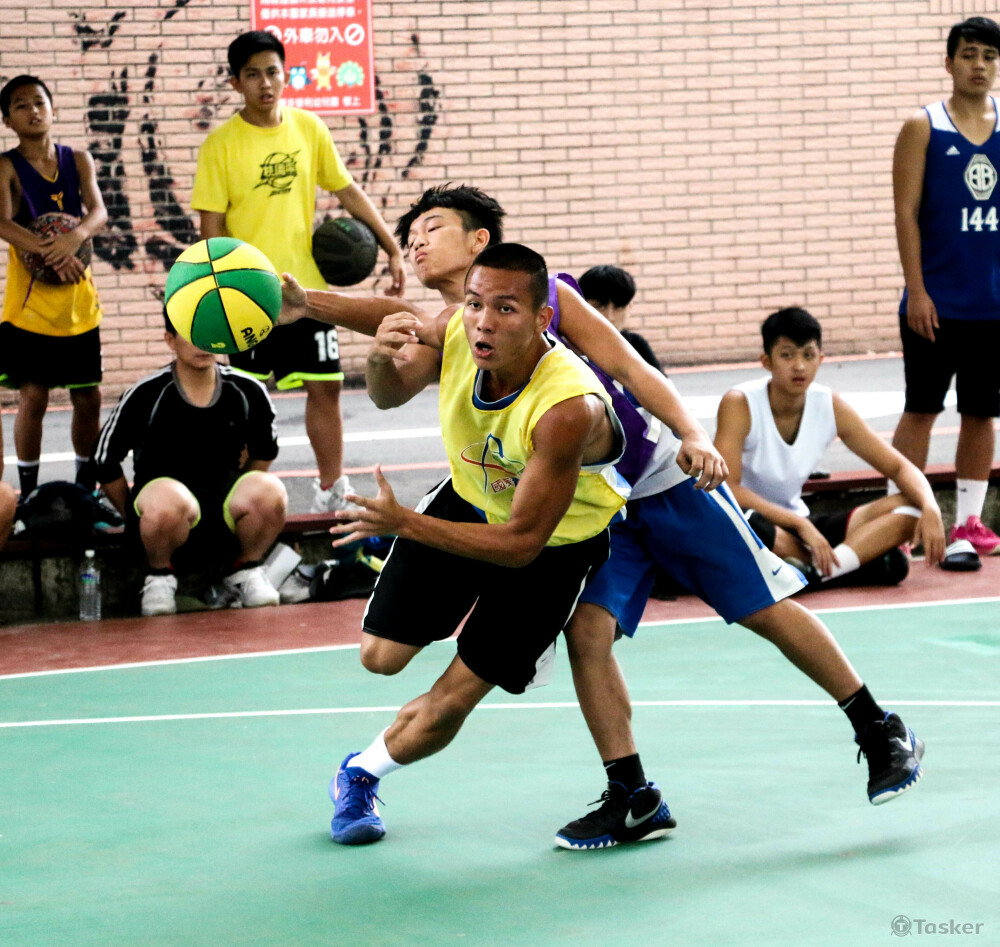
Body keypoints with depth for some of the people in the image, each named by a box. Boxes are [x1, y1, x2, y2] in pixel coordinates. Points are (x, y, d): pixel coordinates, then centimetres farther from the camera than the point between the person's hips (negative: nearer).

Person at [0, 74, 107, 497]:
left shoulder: (78, 160, 6)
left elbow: (98, 211, -8)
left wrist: (75, 237, -30)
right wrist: (49, 253, -34)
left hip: (78, 298, 4)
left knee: (88, 397, 8)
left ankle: (86, 489, 21)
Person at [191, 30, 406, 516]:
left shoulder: (308, 128, 4)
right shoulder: (221, 144, -7)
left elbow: (347, 191, 12)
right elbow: (212, 228, -7)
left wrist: (392, 249, 8)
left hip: (307, 285, 4)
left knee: (325, 385, 5)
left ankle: (331, 490, 18)